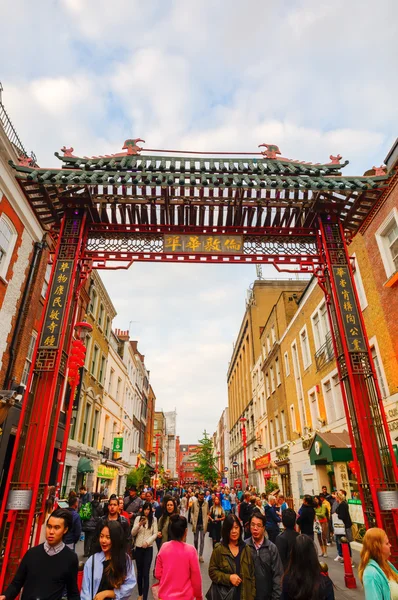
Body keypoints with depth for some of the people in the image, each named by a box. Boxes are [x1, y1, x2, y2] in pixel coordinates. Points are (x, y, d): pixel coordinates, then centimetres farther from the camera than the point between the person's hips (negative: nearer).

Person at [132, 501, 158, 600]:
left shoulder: (154, 519, -2)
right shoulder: (138, 518, 0)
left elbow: (155, 534, -3)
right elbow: (133, 533, -3)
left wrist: (148, 541, -18)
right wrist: (139, 524, -19)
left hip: (148, 548, -2)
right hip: (138, 547, 2)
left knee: (146, 573, -6)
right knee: (139, 572, 15)